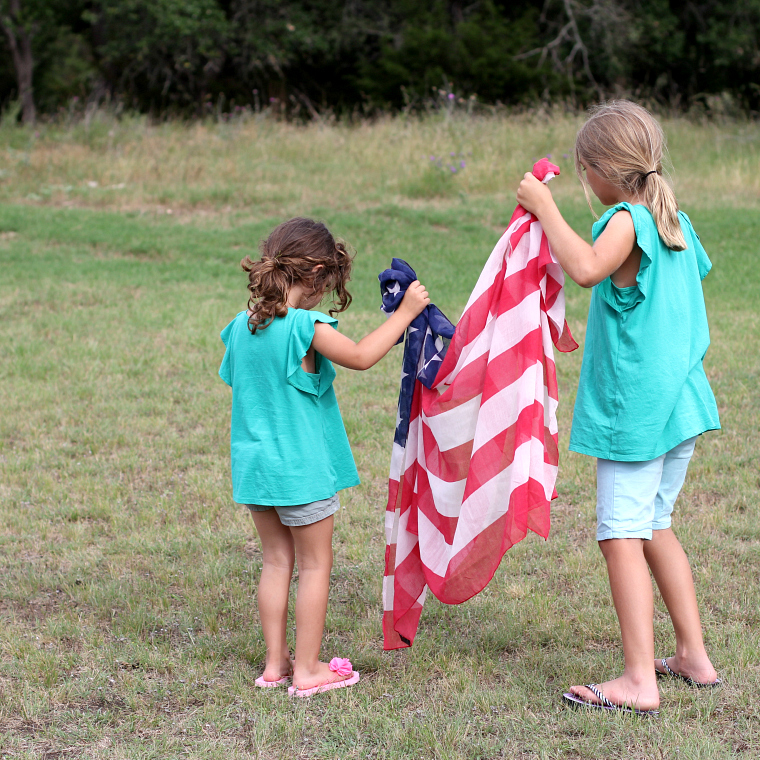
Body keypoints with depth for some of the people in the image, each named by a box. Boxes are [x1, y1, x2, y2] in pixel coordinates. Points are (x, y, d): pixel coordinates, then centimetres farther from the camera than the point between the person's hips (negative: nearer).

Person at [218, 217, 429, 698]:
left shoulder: (242, 326, 2)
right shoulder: (305, 327, -20)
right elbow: (361, 356, -16)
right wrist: (406, 312, -7)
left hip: (255, 462, 7)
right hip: (301, 466, -7)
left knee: (277, 562, 16)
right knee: (315, 565, 6)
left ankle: (275, 663, 21)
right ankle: (308, 669, 12)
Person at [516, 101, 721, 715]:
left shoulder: (627, 222, -14)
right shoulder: (677, 222, 13)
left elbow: (586, 268, -34)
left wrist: (547, 209, -24)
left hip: (633, 408, -9)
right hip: (683, 401, 9)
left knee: (622, 536, -7)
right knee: (655, 527, 20)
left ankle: (640, 681, -11)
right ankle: (694, 657, 25)